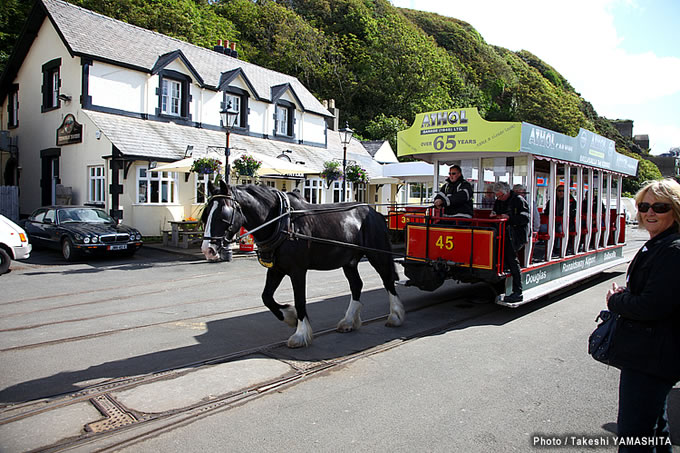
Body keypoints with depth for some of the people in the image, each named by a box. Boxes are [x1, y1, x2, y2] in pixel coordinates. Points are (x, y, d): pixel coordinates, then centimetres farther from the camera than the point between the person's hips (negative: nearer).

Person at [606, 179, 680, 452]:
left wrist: (614, 301, -9)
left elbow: (651, 306, -26)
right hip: (648, 356, 10)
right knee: (654, 425, 27)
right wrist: (623, 294, 1)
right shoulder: (656, 245, 12)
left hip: (650, 360, -10)